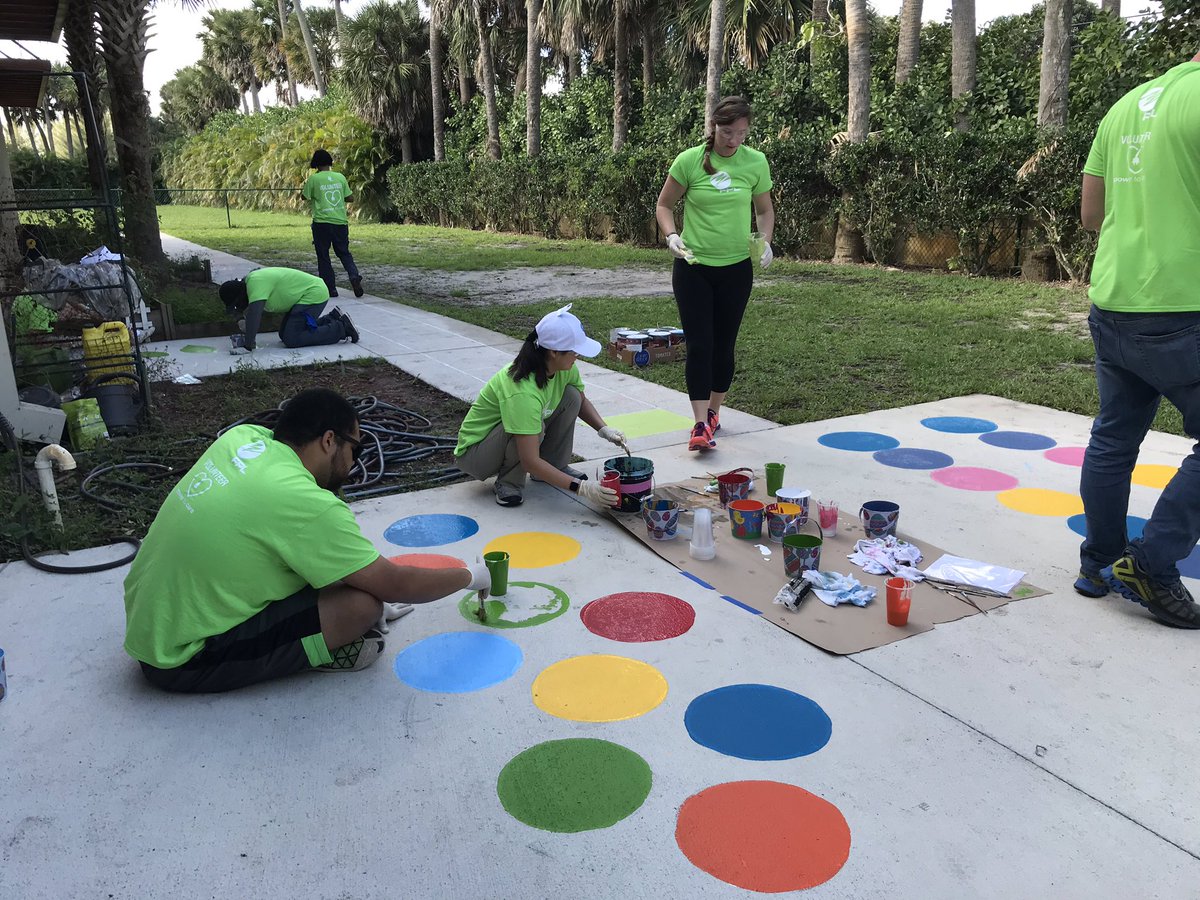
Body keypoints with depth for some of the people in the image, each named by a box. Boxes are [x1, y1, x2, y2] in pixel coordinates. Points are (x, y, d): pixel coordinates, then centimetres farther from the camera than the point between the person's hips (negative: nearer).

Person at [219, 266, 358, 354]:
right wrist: (248, 336, 6)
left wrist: (247, 347, -33)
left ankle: (341, 328, -8)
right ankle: (332, 319, 20)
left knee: (291, 339, -16)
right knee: (284, 334, 14)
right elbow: (258, 314, 15)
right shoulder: (250, 281, 7)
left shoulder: (255, 282, -23)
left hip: (314, 294, -11)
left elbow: (254, 316, -33)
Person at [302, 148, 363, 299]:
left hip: (322, 223, -3)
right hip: (340, 222, 3)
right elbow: (350, 197, 8)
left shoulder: (314, 179, -4)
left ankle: (331, 289, 6)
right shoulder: (340, 177, 4)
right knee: (344, 252, 14)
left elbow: (305, 197, 7)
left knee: (323, 257, 8)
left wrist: (305, 184, 25)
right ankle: (354, 276, -12)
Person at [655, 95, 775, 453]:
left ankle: (713, 411, 28)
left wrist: (765, 241, -5)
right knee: (699, 345, -8)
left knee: (723, 345, 9)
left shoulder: (755, 162, -1)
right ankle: (700, 424, -6)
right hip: (693, 266, -2)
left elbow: (764, 210, 12)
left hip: (736, 268, 2)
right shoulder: (689, 160, -6)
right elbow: (664, 205, 4)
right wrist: (671, 235, -14)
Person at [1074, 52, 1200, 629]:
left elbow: (1090, 215, 17)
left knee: (1113, 439, 15)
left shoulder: (1125, 105, 14)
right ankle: (1151, 565, 6)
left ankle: (1098, 564, 23)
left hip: (1112, 305, 8)